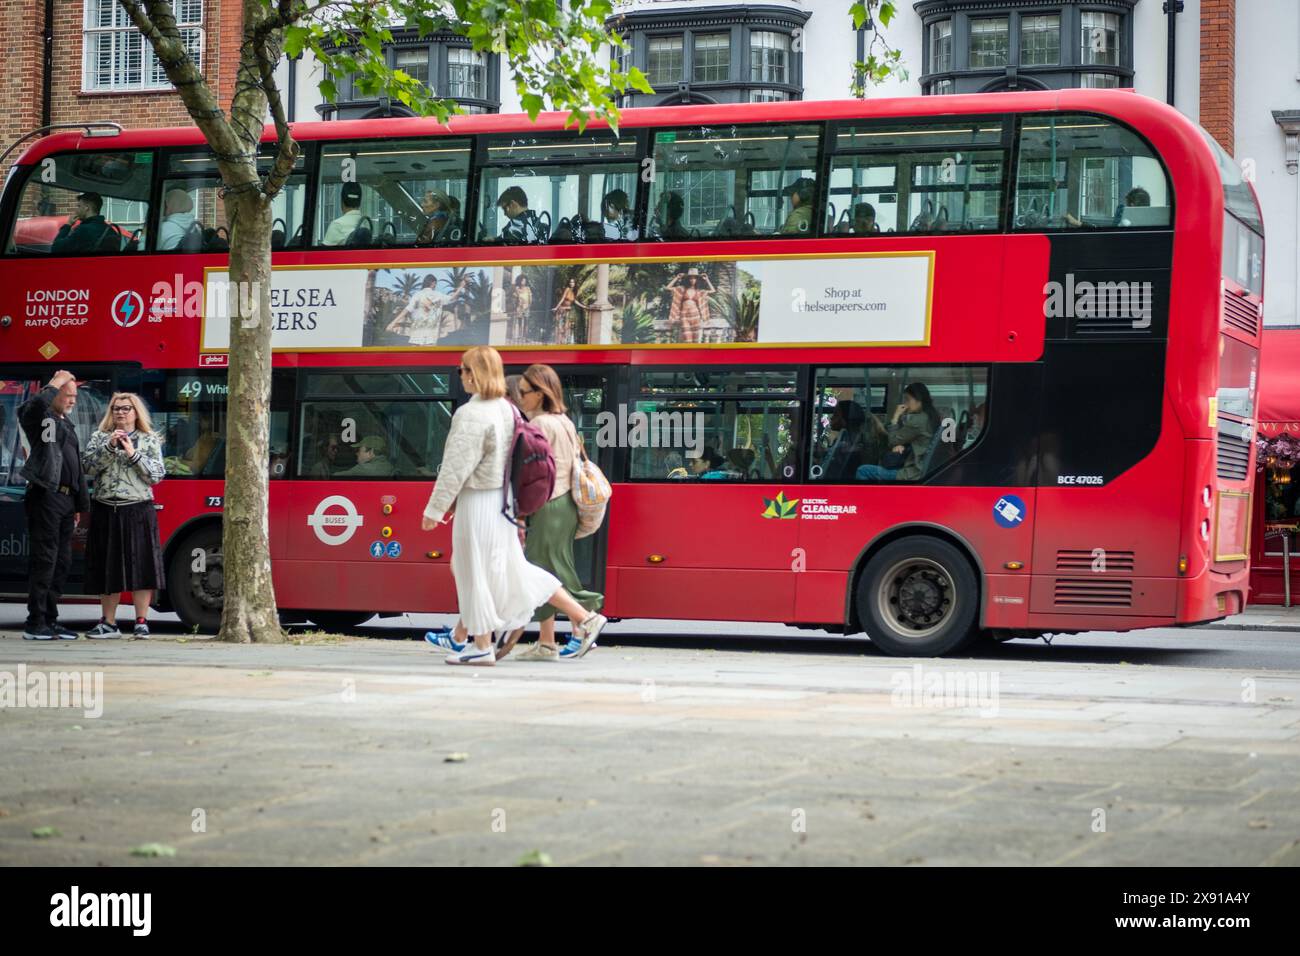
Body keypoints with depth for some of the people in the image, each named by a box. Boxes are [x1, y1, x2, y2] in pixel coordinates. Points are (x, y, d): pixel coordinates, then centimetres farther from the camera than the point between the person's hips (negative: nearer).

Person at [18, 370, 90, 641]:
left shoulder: (66, 424, 23)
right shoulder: (41, 418, -4)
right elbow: (31, 406, -32)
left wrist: (80, 503, 24)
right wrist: (54, 384, -16)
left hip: (66, 500, 9)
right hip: (45, 496, -9)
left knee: (62, 560, 10)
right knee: (45, 558, -9)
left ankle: (50, 620, 16)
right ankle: (35, 624, -7)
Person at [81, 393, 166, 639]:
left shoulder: (149, 440, 8)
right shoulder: (99, 437, 12)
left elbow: (157, 475, -1)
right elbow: (87, 466, -3)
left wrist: (133, 453, -10)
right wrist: (110, 446, -13)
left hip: (138, 511, -2)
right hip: (106, 511, 2)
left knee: (141, 565, -5)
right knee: (108, 566, 4)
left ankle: (141, 622, 1)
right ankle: (108, 623, 11)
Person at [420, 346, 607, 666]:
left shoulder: (472, 415, -17)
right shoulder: (507, 410, 10)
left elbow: (456, 467, -18)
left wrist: (434, 509, -13)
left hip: (478, 502, -9)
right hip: (503, 500, 9)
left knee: (474, 571, 3)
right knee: (515, 569, 14)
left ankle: (482, 646, 10)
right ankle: (583, 618, 12)